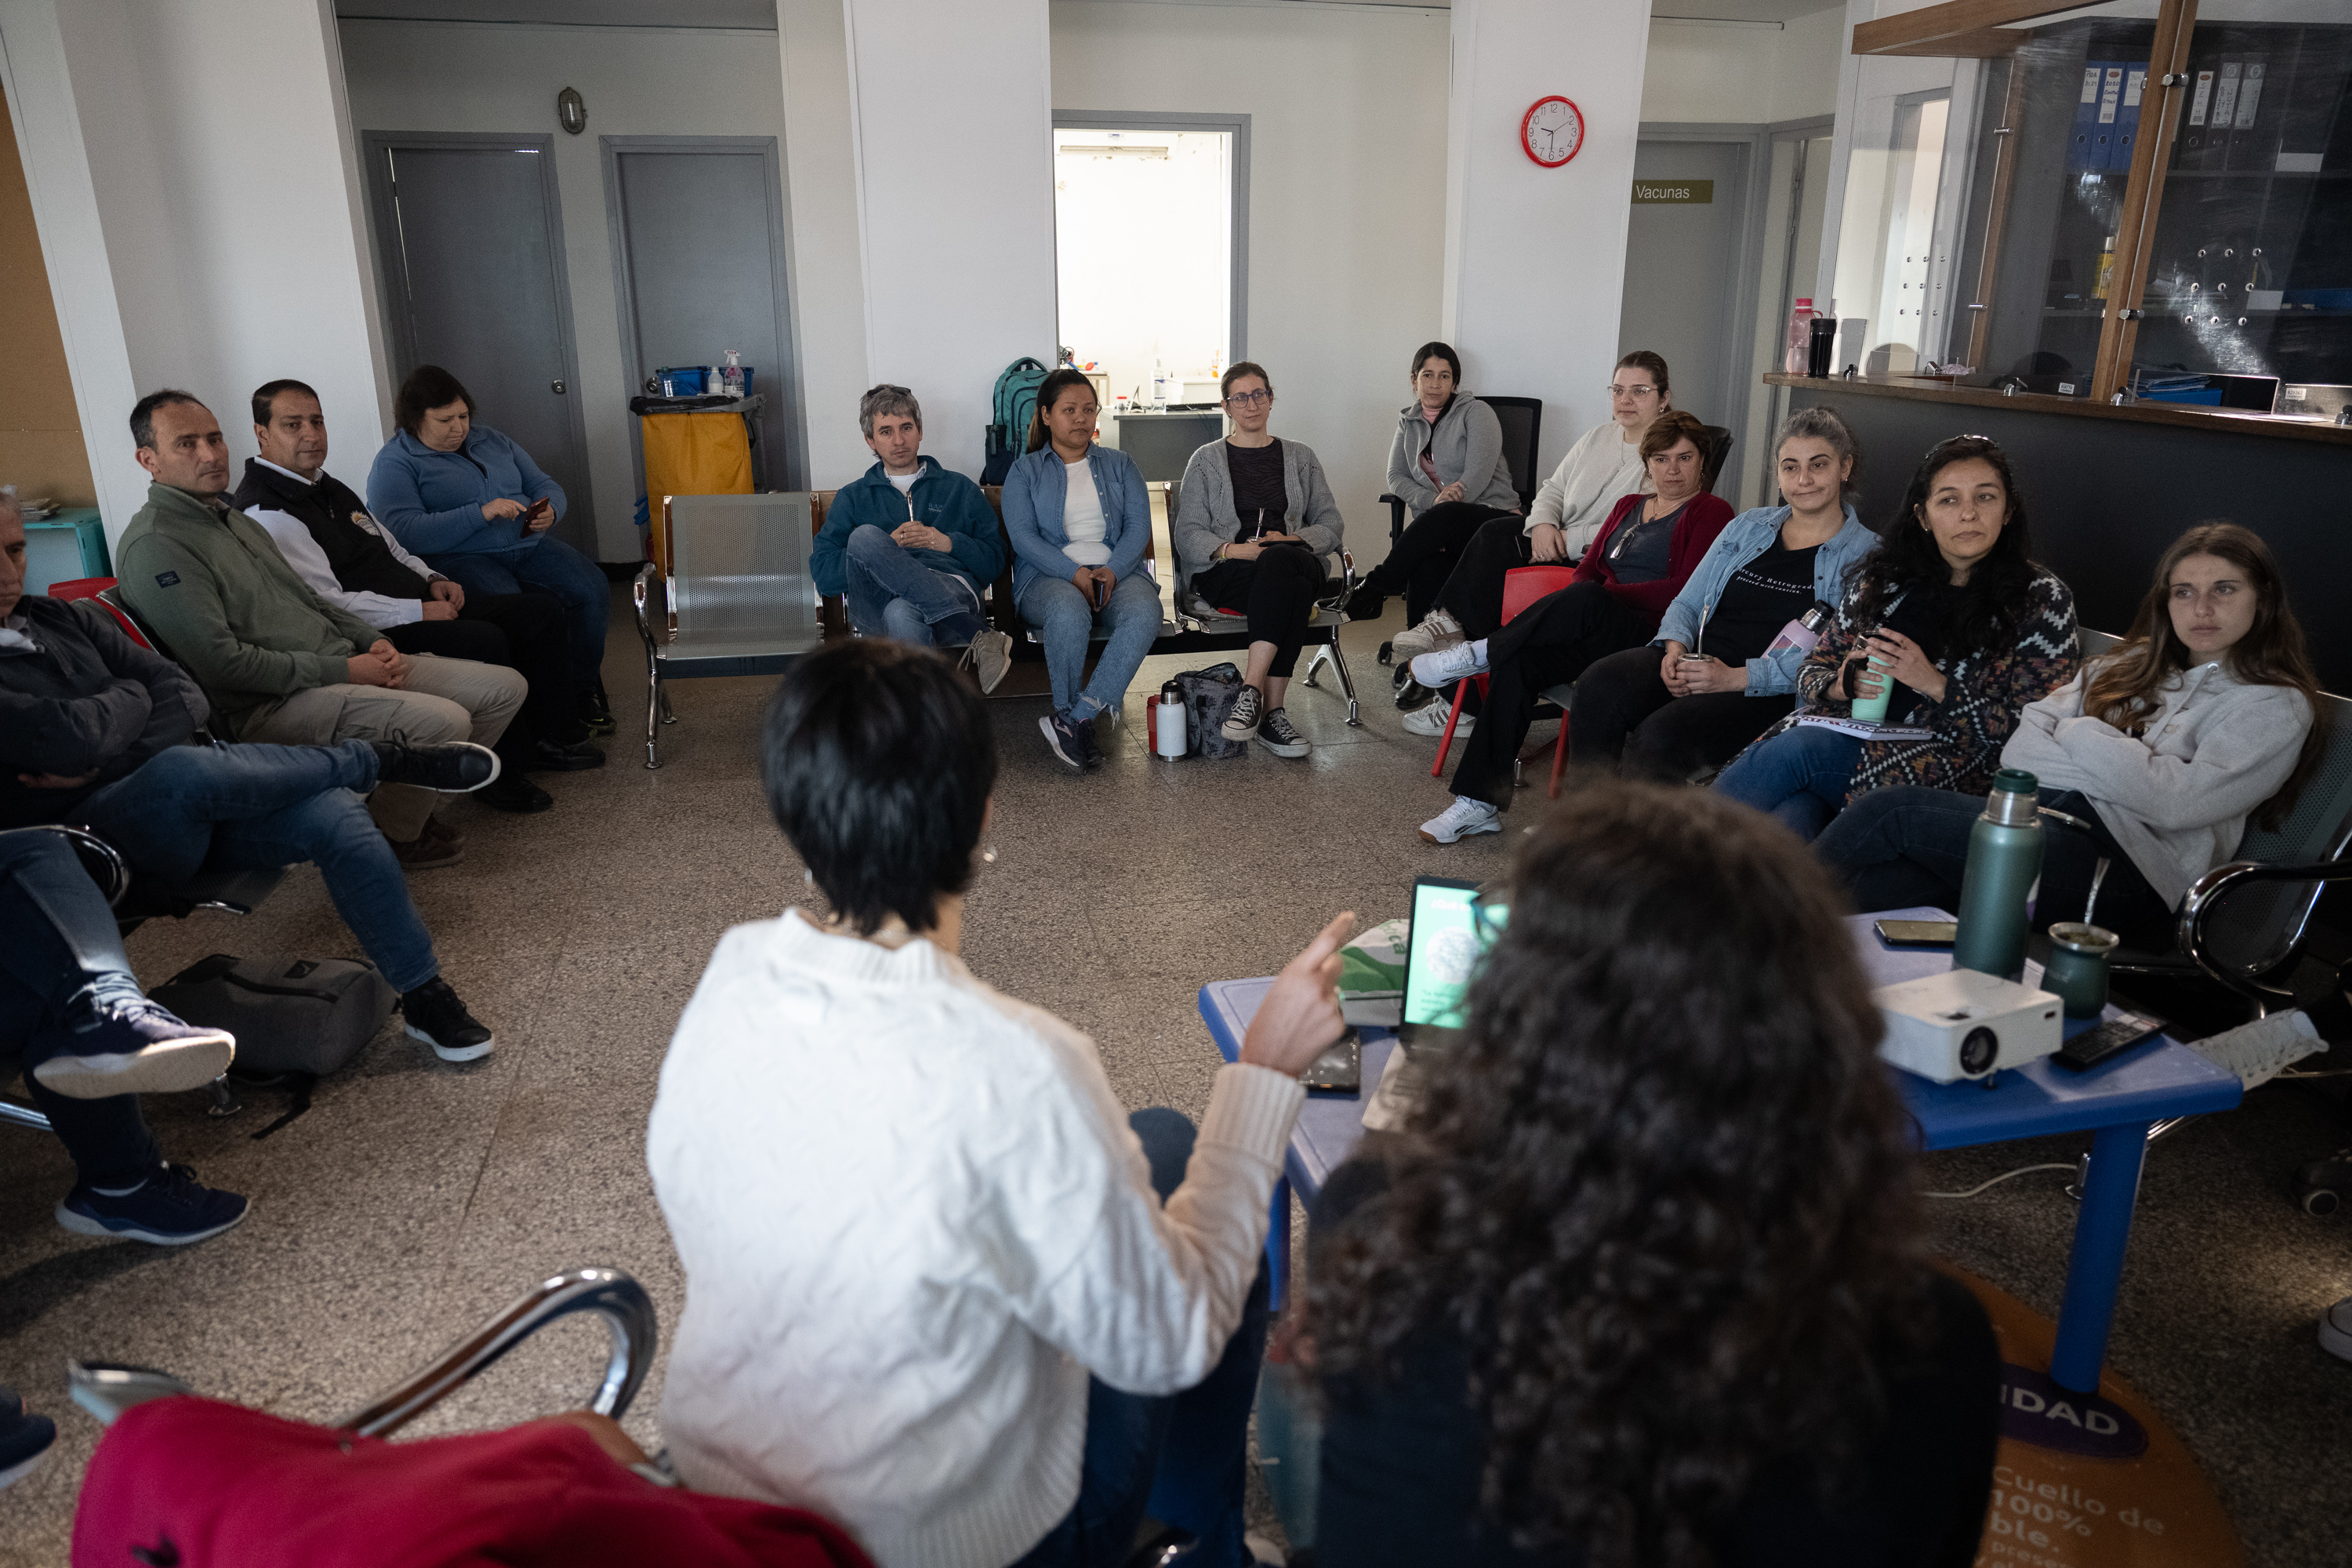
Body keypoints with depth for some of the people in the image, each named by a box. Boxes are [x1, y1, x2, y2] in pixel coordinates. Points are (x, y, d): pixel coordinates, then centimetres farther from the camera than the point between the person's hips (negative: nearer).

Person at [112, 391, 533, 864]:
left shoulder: (234, 518, 19)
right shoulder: (153, 546, -11)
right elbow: (222, 662, -19)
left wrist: (371, 641, 5)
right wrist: (342, 671, -17)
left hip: (341, 663, 10)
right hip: (271, 704, -10)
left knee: (504, 687, 2)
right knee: (441, 720, -31)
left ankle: (410, 799, 13)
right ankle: (389, 835, -5)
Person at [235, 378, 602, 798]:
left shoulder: (325, 484, 18)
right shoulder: (264, 512, -14)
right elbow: (328, 605, -21)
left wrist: (433, 580, 8)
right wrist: (419, 612, -19)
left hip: (420, 608, 10)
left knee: (540, 610, 3)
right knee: (483, 640, -31)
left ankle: (552, 736, 10)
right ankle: (502, 771, -16)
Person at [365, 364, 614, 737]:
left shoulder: (489, 440, 22)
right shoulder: (394, 464, 1)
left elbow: (545, 486, 24)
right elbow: (404, 532, -15)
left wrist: (548, 510, -2)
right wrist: (481, 513, -22)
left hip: (528, 544, 6)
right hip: (460, 557, -6)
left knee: (592, 589, -20)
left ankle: (585, 689, -4)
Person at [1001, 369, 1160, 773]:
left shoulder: (1120, 465, 21)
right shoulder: (1025, 471, 14)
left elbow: (1139, 527, 8)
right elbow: (1023, 536, -1)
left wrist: (1111, 571, -13)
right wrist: (1074, 574, -17)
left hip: (1118, 572, 2)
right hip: (1049, 577, -2)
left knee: (1144, 613, -34)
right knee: (1069, 613, -39)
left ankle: (1069, 722, -37)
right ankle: (1080, 729, -26)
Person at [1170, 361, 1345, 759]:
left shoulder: (1300, 457, 21)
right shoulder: (1206, 460, 15)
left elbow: (1330, 525, 15)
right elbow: (1187, 533, 5)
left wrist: (1295, 540, -7)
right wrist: (1231, 549, -15)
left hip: (1293, 562, 2)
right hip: (1223, 574, -2)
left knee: (1281, 560, -39)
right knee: (1291, 581, -38)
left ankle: (1253, 690, -41)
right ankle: (1272, 709, -40)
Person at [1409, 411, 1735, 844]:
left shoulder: (1711, 513, 7)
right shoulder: (1628, 506, 27)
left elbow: (1687, 590, -6)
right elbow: (1587, 569, 18)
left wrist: (1609, 594, -10)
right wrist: (1572, 609, -4)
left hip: (1651, 636, -5)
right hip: (1597, 636, 5)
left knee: (1585, 600, -39)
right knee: (1517, 663, -25)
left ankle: (1478, 653, -23)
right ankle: (1478, 803, -26)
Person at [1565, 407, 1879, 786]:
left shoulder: (1866, 555, 5)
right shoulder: (1746, 527, 21)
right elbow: (1687, 603, 21)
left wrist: (1737, 677, -18)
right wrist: (1675, 646, -5)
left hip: (1767, 694, -4)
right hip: (1695, 661, 5)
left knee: (1663, 732, -35)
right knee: (1599, 686, -27)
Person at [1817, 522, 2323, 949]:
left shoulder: (2277, 708, 6)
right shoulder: (2126, 666, 23)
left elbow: (2174, 803, -11)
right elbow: (2020, 750, 11)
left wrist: (2077, 734, 2)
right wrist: (2128, 769, -4)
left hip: (2131, 865, -5)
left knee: (1895, 810, -24)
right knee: (1892, 880, -30)